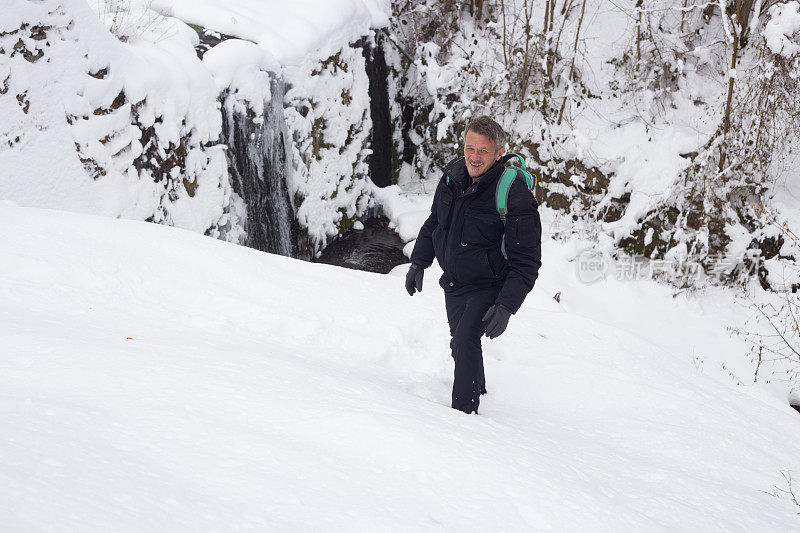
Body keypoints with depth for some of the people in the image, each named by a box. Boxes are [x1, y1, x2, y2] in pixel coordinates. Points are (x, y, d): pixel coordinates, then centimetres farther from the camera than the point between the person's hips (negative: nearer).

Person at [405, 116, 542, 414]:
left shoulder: (515, 197, -26)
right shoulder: (453, 175, -8)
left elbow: (526, 262, -22)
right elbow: (434, 220, 12)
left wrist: (506, 306, -29)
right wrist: (419, 262, 12)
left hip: (490, 286, -6)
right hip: (453, 282, 7)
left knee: (464, 341, -22)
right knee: (459, 338, 21)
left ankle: (465, 410, -11)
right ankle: (477, 386, 48)